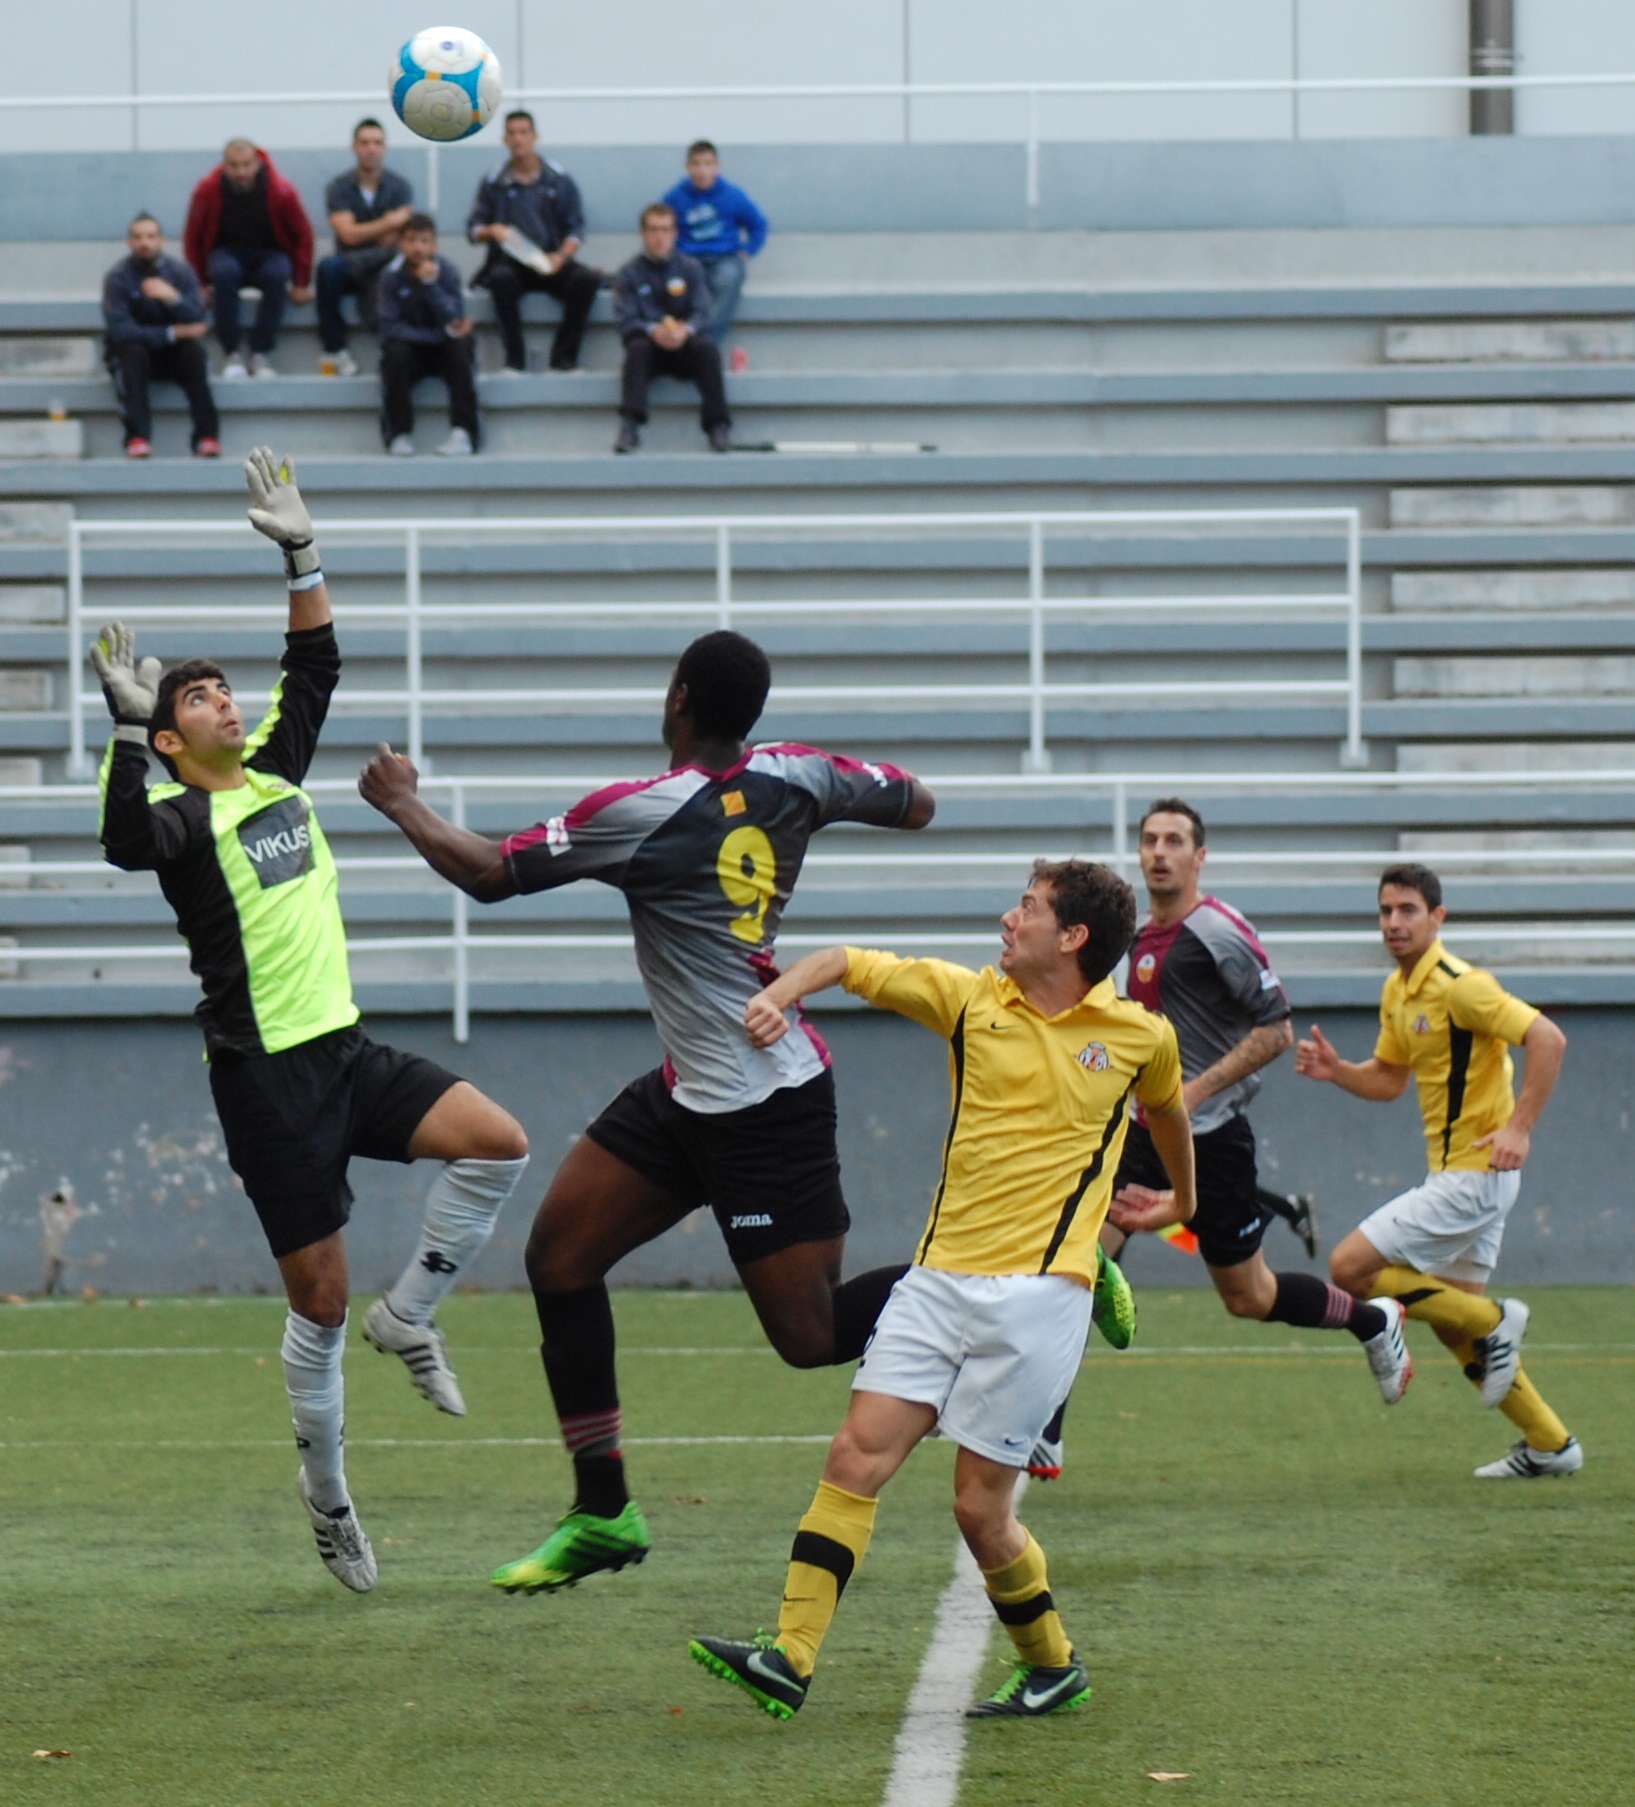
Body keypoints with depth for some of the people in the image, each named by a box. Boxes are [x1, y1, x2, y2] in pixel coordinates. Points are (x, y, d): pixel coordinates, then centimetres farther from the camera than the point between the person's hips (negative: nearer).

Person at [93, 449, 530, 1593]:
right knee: (320, 1301, -1)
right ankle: (326, 1489, 17)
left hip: (347, 1053, 7)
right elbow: (127, 842, -32)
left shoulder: (276, 773, 12)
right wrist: (128, 727, -41)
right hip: (268, 1077, -6)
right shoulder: (181, 818, -9)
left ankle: (410, 1316, 4)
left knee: (498, 1144, -15)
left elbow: (317, 665, 19)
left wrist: (303, 554, 10)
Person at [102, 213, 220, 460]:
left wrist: (173, 298, -34)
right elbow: (120, 330, -22)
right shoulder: (117, 278, -11)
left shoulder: (180, 271, -3)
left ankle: (207, 436, -33)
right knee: (133, 352, -34)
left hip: (172, 356, 2)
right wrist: (171, 333, -24)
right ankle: (137, 438, -42)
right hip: (132, 354, -2)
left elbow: (196, 320, -14)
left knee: (194, 349, -29)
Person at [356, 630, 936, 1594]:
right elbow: (915, 804, 15)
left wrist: (401, 800, 4)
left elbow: (487, 872, -12)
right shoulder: (794, 776, 0)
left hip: (762, 1106, -9)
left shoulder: (642, 815, -18)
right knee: (560, 1254, 7)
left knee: (810, 1334, -4)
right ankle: (603, 1513, 10)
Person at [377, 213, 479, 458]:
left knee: (460, 347, -29)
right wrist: (440, 334, -21)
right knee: (394, 352, -31)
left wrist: (431, 284, -30)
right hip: (410, 350, 0)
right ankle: (399, 434, -23)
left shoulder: (446, 272, -9)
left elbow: (454, 322, -19)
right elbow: (390, 327, -16)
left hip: (442, 352, 0)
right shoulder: (392, 277, -10)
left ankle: (462, 431, -29)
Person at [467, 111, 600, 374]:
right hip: (510, 263, -1)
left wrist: (561, 256, -16)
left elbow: (576, 229, 4)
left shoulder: (561, 181, 8)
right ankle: (515, 360, -30)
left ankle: (564, 357, -21)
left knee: (586, 279, -29)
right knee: (502, 278, -36)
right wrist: (491, 231, -16)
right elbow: (474, 230, 8)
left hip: (552, 263, 1)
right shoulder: (493, 184, 9)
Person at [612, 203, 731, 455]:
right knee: (638, 347, -34)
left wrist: (686, 330, -27)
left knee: (707, 347, -31)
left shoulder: (690, 269, 10)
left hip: (684, 346, 1)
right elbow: (627, 321, -6)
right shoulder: (630, 274, 7)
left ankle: (718, 425, -33)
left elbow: (702, 313, -3)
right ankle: (629, 427, -43)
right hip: (652, 350, -1)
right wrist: (654, 331, -28)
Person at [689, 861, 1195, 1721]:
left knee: (979, 1506, -5)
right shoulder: (969, 998, 6)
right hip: (939, 1277, 3)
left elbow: (1166, 1110, 25)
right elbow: (843, 962, 12)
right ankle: (790, 1659, -14)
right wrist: (779, 994, -7)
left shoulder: (1143, 1037, 3)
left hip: (1038, 1289, -3)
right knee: (857, 1455, -11)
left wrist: (1184, 1199, 40)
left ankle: (1052, 1666, 18)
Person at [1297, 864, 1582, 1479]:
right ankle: (1550, 1445, 21)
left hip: (1474, 1172, -10)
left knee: (1350, 1267, -11)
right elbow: (1389, 1079, 21)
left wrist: (1519, 1127, -26)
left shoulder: (1458, 985, -17)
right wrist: (1335, 1071, 2)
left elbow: (1548, 1039, -23)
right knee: (1453, 1324, 14)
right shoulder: (1397, 991, 11)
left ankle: (1494, 1321, -2)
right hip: (1453, 1172, 10)